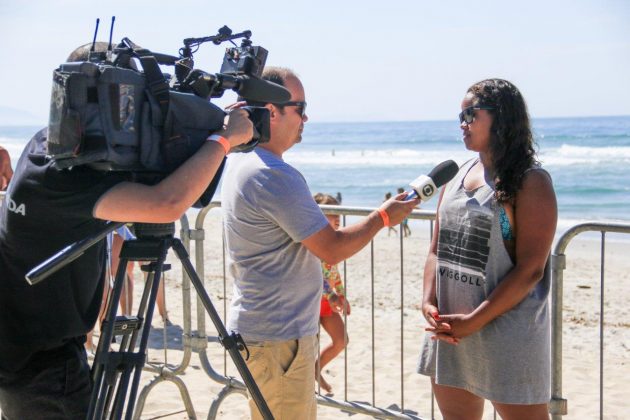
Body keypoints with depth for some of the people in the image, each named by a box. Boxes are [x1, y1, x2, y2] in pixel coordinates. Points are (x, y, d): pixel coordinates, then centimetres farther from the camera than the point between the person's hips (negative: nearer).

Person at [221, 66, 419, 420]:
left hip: (259, 325, 10)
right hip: (278, 337, -10)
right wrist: (383, 217, -4)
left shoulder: (240, 164, 10)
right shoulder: (275, 177, -23)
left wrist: (321, 285, 24)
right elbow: (333, 249, -18)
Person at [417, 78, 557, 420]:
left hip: (506, 332, -7)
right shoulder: (456, 176, 12)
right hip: (448, 330, 7)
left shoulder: (530, 181, -9)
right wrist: (428, 302, -4)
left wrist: (473, 322, -18)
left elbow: (530, 269, -15)